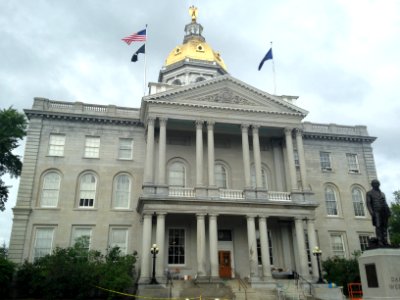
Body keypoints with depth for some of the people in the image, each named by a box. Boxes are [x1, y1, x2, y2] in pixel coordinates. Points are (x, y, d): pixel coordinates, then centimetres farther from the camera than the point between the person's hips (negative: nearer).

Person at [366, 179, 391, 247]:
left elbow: (385, 203, 23)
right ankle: (380, 242, -13)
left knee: (385, 226, -1)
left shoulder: (382, 193, 26)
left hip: (384, 211, 5)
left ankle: (385, 241, -2)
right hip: (376, 211, -5)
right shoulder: (369, 193, 9)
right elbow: (368, 203, -1)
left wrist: (388, 211, 9)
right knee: (378, 226, -10)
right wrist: (371, 212, -14)